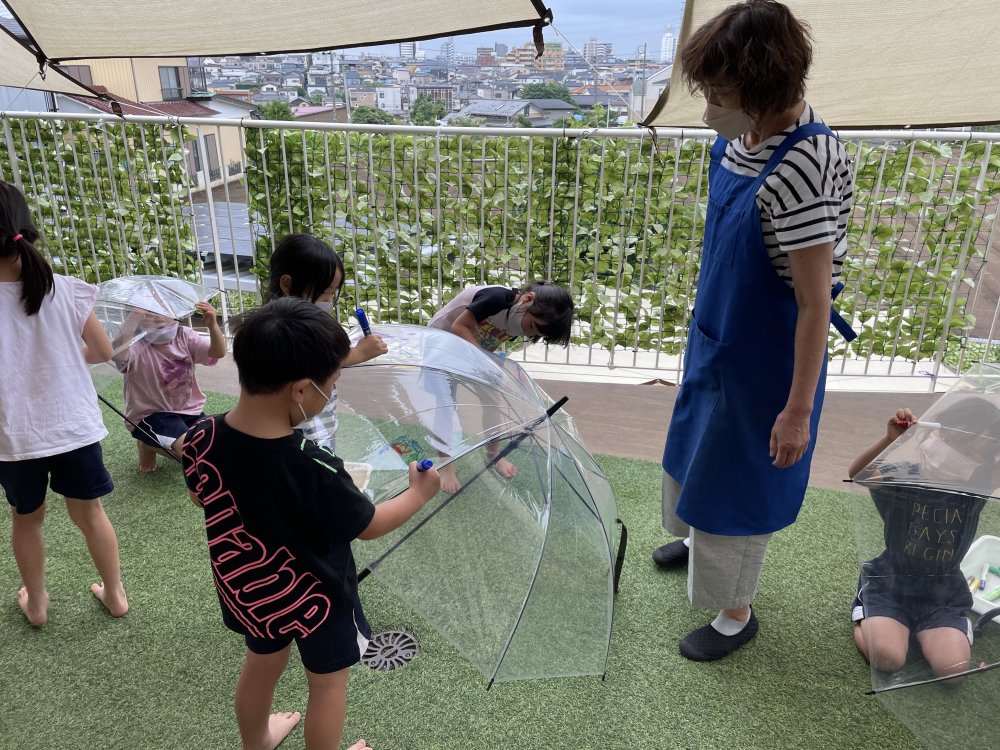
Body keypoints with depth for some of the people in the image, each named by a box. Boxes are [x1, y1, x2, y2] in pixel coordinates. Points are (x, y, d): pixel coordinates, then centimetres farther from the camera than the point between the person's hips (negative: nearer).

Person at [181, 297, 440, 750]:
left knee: (263, 661, 32)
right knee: (327, 682, 21)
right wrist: (419, 493, -3)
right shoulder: (314, 470, -37)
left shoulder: (201, 439, -20)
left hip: (246, 588, 6)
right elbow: (369, 526, -19)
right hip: (313, 597, -6)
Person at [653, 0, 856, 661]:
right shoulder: (745, 137, -5)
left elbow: (815, 301, -25)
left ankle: (737, 613, 34)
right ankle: (698, 537, 58)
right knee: (697, 444, 28)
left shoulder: (801, 170, -31)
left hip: (768, 355, -8)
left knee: (739, 476, 9)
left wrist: (798, 409, -19)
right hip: (720, 335, 9)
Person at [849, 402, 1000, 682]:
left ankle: (958, 627, 15)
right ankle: (864, 615, 10)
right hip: (890, 582, -2)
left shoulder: (977, 486, -9)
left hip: (943, 593, 2)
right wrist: (890, 438, -47)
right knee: (888, 658, -23)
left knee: (953, 670, -20)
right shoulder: (905, 476, -17)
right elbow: (857, 473, -34)